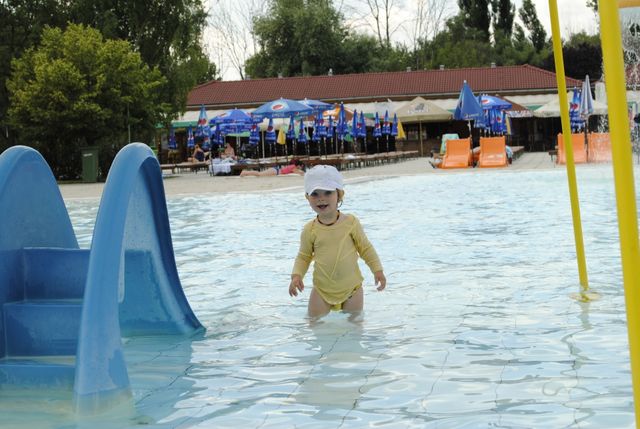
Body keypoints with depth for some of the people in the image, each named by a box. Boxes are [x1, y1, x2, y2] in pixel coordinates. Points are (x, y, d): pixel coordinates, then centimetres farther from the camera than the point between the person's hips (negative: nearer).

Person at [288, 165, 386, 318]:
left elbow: (365, 248, 2)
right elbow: (303, 256, 6)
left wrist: (378, 270, -4)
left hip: (351, 287, 0)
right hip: (322, 289, 1)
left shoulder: (351, 222, -8)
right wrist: (296, 275, -10)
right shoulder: (310, 230, -6)